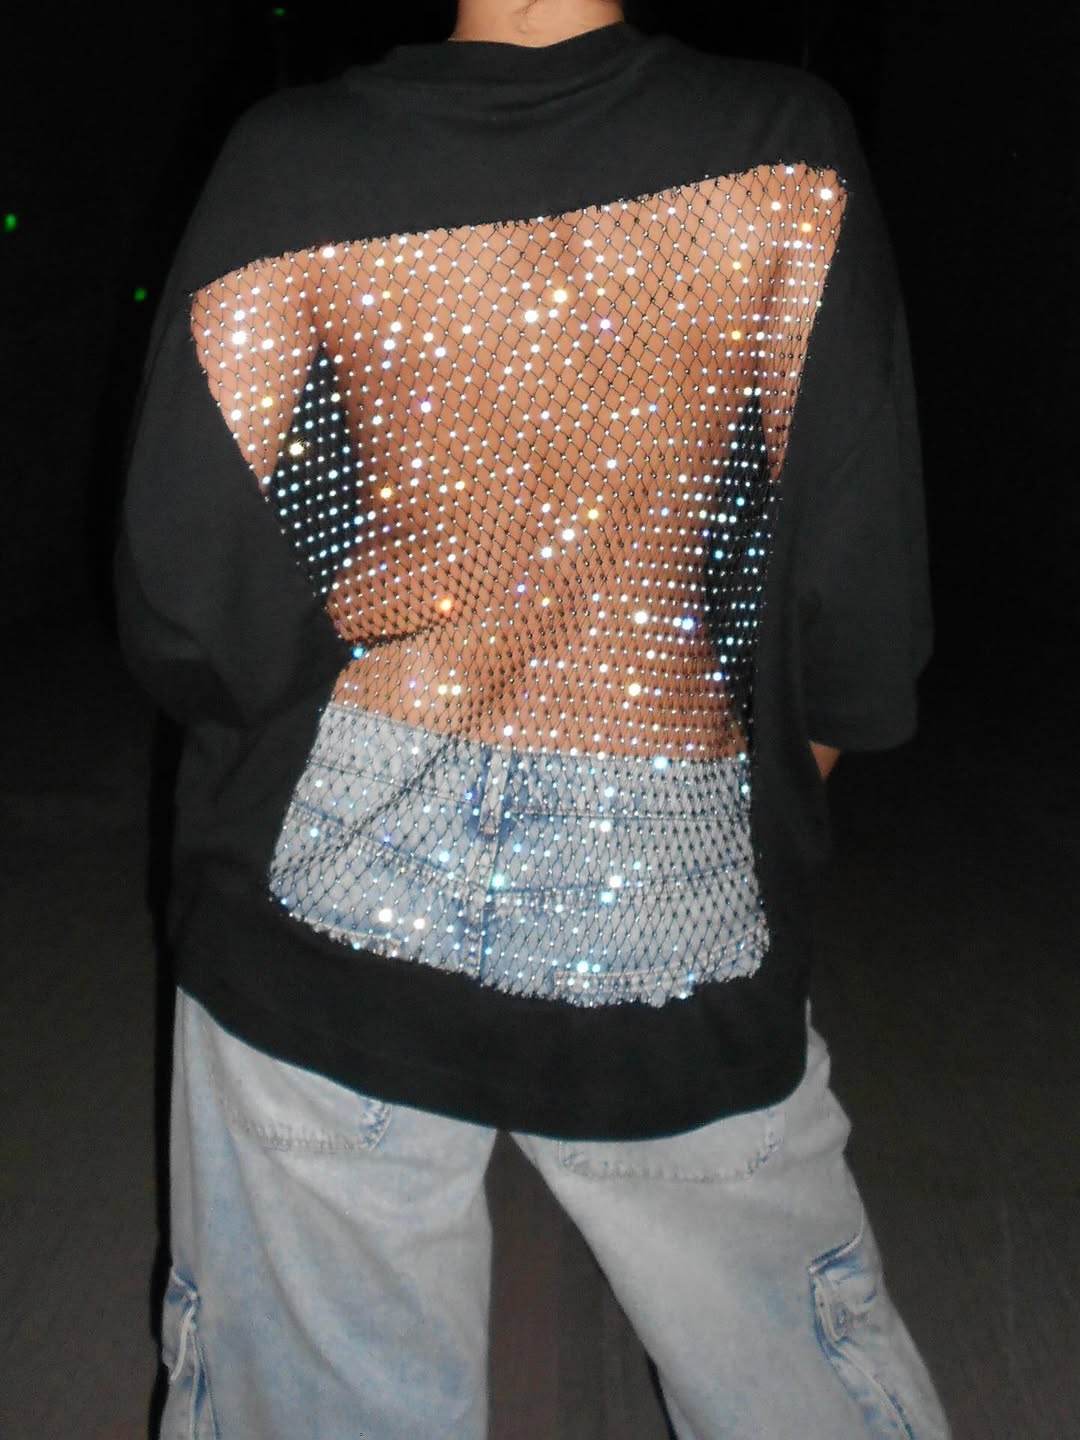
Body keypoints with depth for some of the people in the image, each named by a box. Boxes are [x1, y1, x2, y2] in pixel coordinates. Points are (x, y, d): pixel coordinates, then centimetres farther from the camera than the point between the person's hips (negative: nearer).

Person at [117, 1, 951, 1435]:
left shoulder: (291, 162, -7)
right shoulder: (789, 151, -6)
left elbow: (188, 612, -8)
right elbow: (860, 580, -6)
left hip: (333, 892, 1)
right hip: (673, 916, 0)